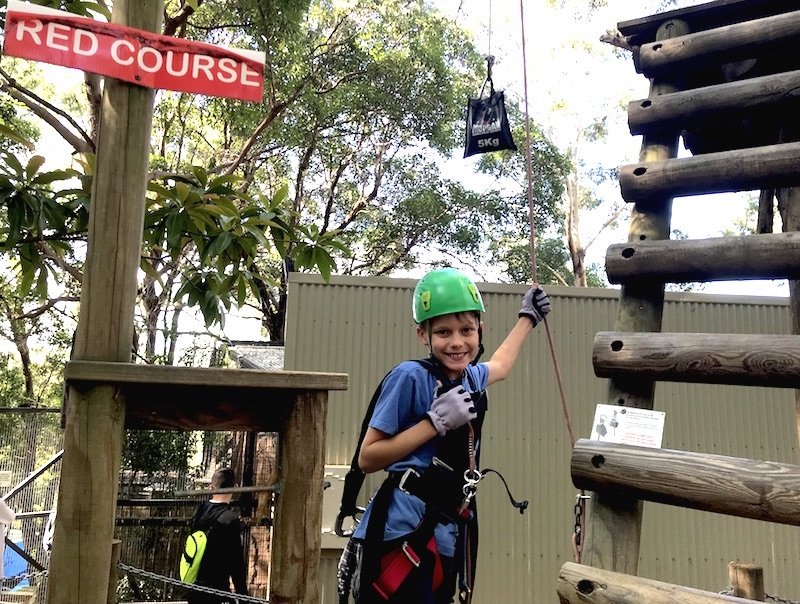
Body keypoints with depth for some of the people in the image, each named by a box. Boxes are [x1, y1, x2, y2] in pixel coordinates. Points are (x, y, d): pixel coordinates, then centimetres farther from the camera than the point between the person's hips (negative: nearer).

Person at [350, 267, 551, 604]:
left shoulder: (472, 377, 9)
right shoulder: (411, 376, -13)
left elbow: (500, 365, 35)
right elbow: (367, 459, -13)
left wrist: (528, 317, 43)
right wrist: (436, 422, -18)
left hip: (448, 537, 7)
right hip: (402, 534, -7)